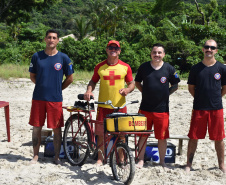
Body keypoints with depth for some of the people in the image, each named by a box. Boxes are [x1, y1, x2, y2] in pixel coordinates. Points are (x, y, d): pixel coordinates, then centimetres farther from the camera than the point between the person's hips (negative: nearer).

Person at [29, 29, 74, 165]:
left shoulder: (63, 58, -1)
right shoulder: (37, 56, 3)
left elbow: (70, 78, 6)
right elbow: (32, 76, 14)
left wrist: (57, 89, 8)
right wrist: (42, 86, 8)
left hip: (55, 99, -1)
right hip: (38, 98, 1)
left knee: (57, 128, 3)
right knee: (37, 127, 6)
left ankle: (57, 157, 15)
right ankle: (36, 155, 19)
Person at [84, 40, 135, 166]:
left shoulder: (125, 67, 4)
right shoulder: (100, 67, 5)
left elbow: (132, 83, 9)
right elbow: (93, 81, 13)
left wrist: (127, 90, -13)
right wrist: (89, 90, -6)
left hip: (120, 105, 0)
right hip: (103, 105, 0)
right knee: (101, 133, 4)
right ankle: (100, 158, 18)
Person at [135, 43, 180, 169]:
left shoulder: (169, 68, 0)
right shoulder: (144, 67, 3)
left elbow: (175, 86, 10)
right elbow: (137, 82, 15)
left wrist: (166, 93, -2)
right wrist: (145, 92, 4)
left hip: (162, 109, -1)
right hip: (145, 108, 1)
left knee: (162, 137, 5)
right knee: (143, 135, 7)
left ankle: (162, 161, 21)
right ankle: (141, 160, 20)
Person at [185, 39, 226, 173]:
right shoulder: (196, 68, 2)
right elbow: (191, 88, 11)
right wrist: (200, 98, 5)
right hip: (199, 108, 0)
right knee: (193, 137, 3)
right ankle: (189, 164, 15)